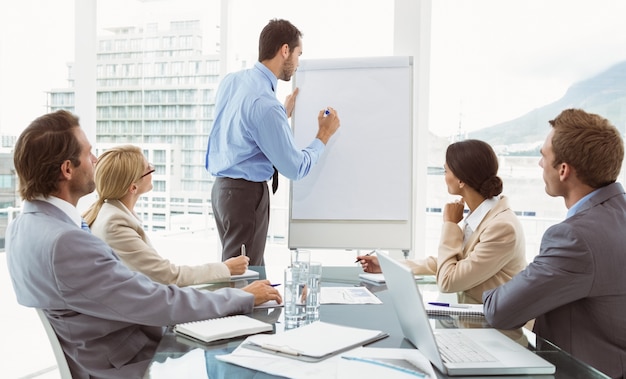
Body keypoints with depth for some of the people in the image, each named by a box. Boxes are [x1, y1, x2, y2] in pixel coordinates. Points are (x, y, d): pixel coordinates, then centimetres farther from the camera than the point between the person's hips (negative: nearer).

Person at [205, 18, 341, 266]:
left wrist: (284, 114, 20)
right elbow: (295, 169, -16)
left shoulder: (230, 81, 3)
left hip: (224, 188, 9)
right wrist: (324, 135, -3)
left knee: (254, 267, 20)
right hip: (247, 194, -9)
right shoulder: (265, 104, -23)